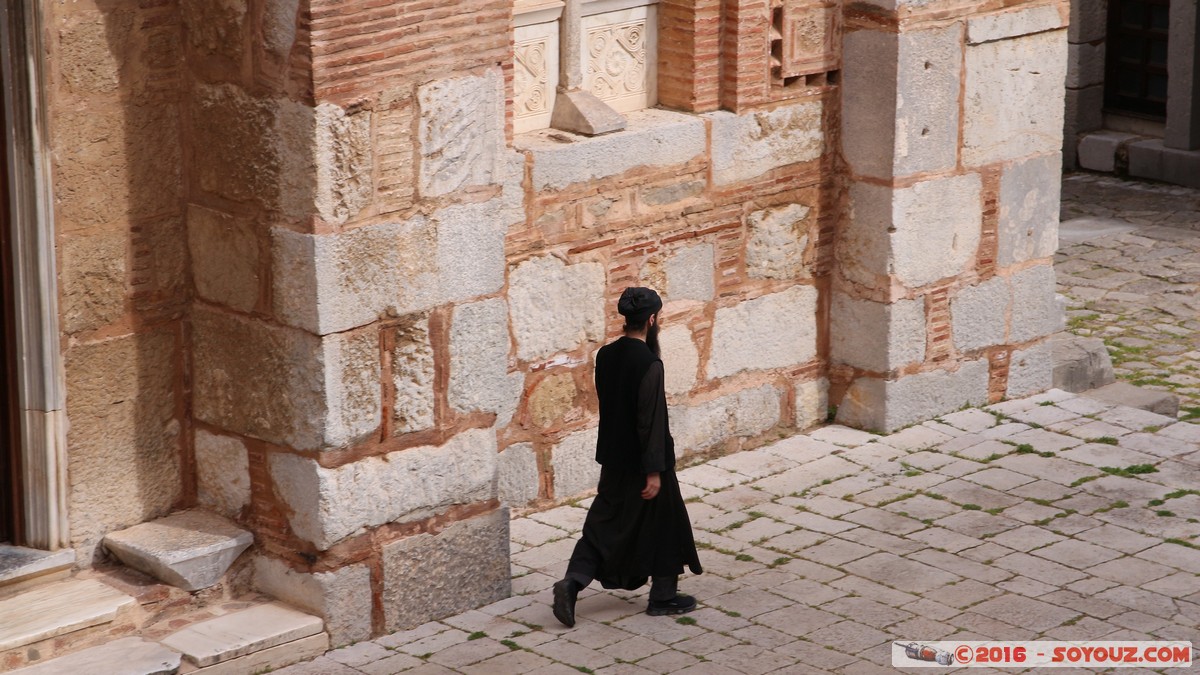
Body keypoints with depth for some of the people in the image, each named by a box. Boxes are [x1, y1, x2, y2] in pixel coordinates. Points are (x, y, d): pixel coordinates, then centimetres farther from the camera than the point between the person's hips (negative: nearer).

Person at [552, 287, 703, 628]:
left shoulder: (606, 355, 0)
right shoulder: (649, 364, -22)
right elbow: (651, 421, -22)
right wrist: (654, 471, -19)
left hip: (613, 456, 7)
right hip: (642, 461, -7)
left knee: (604, 522, 13)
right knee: (663, 523, 11)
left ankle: (573, 581, -4)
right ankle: (663, 596, 21)